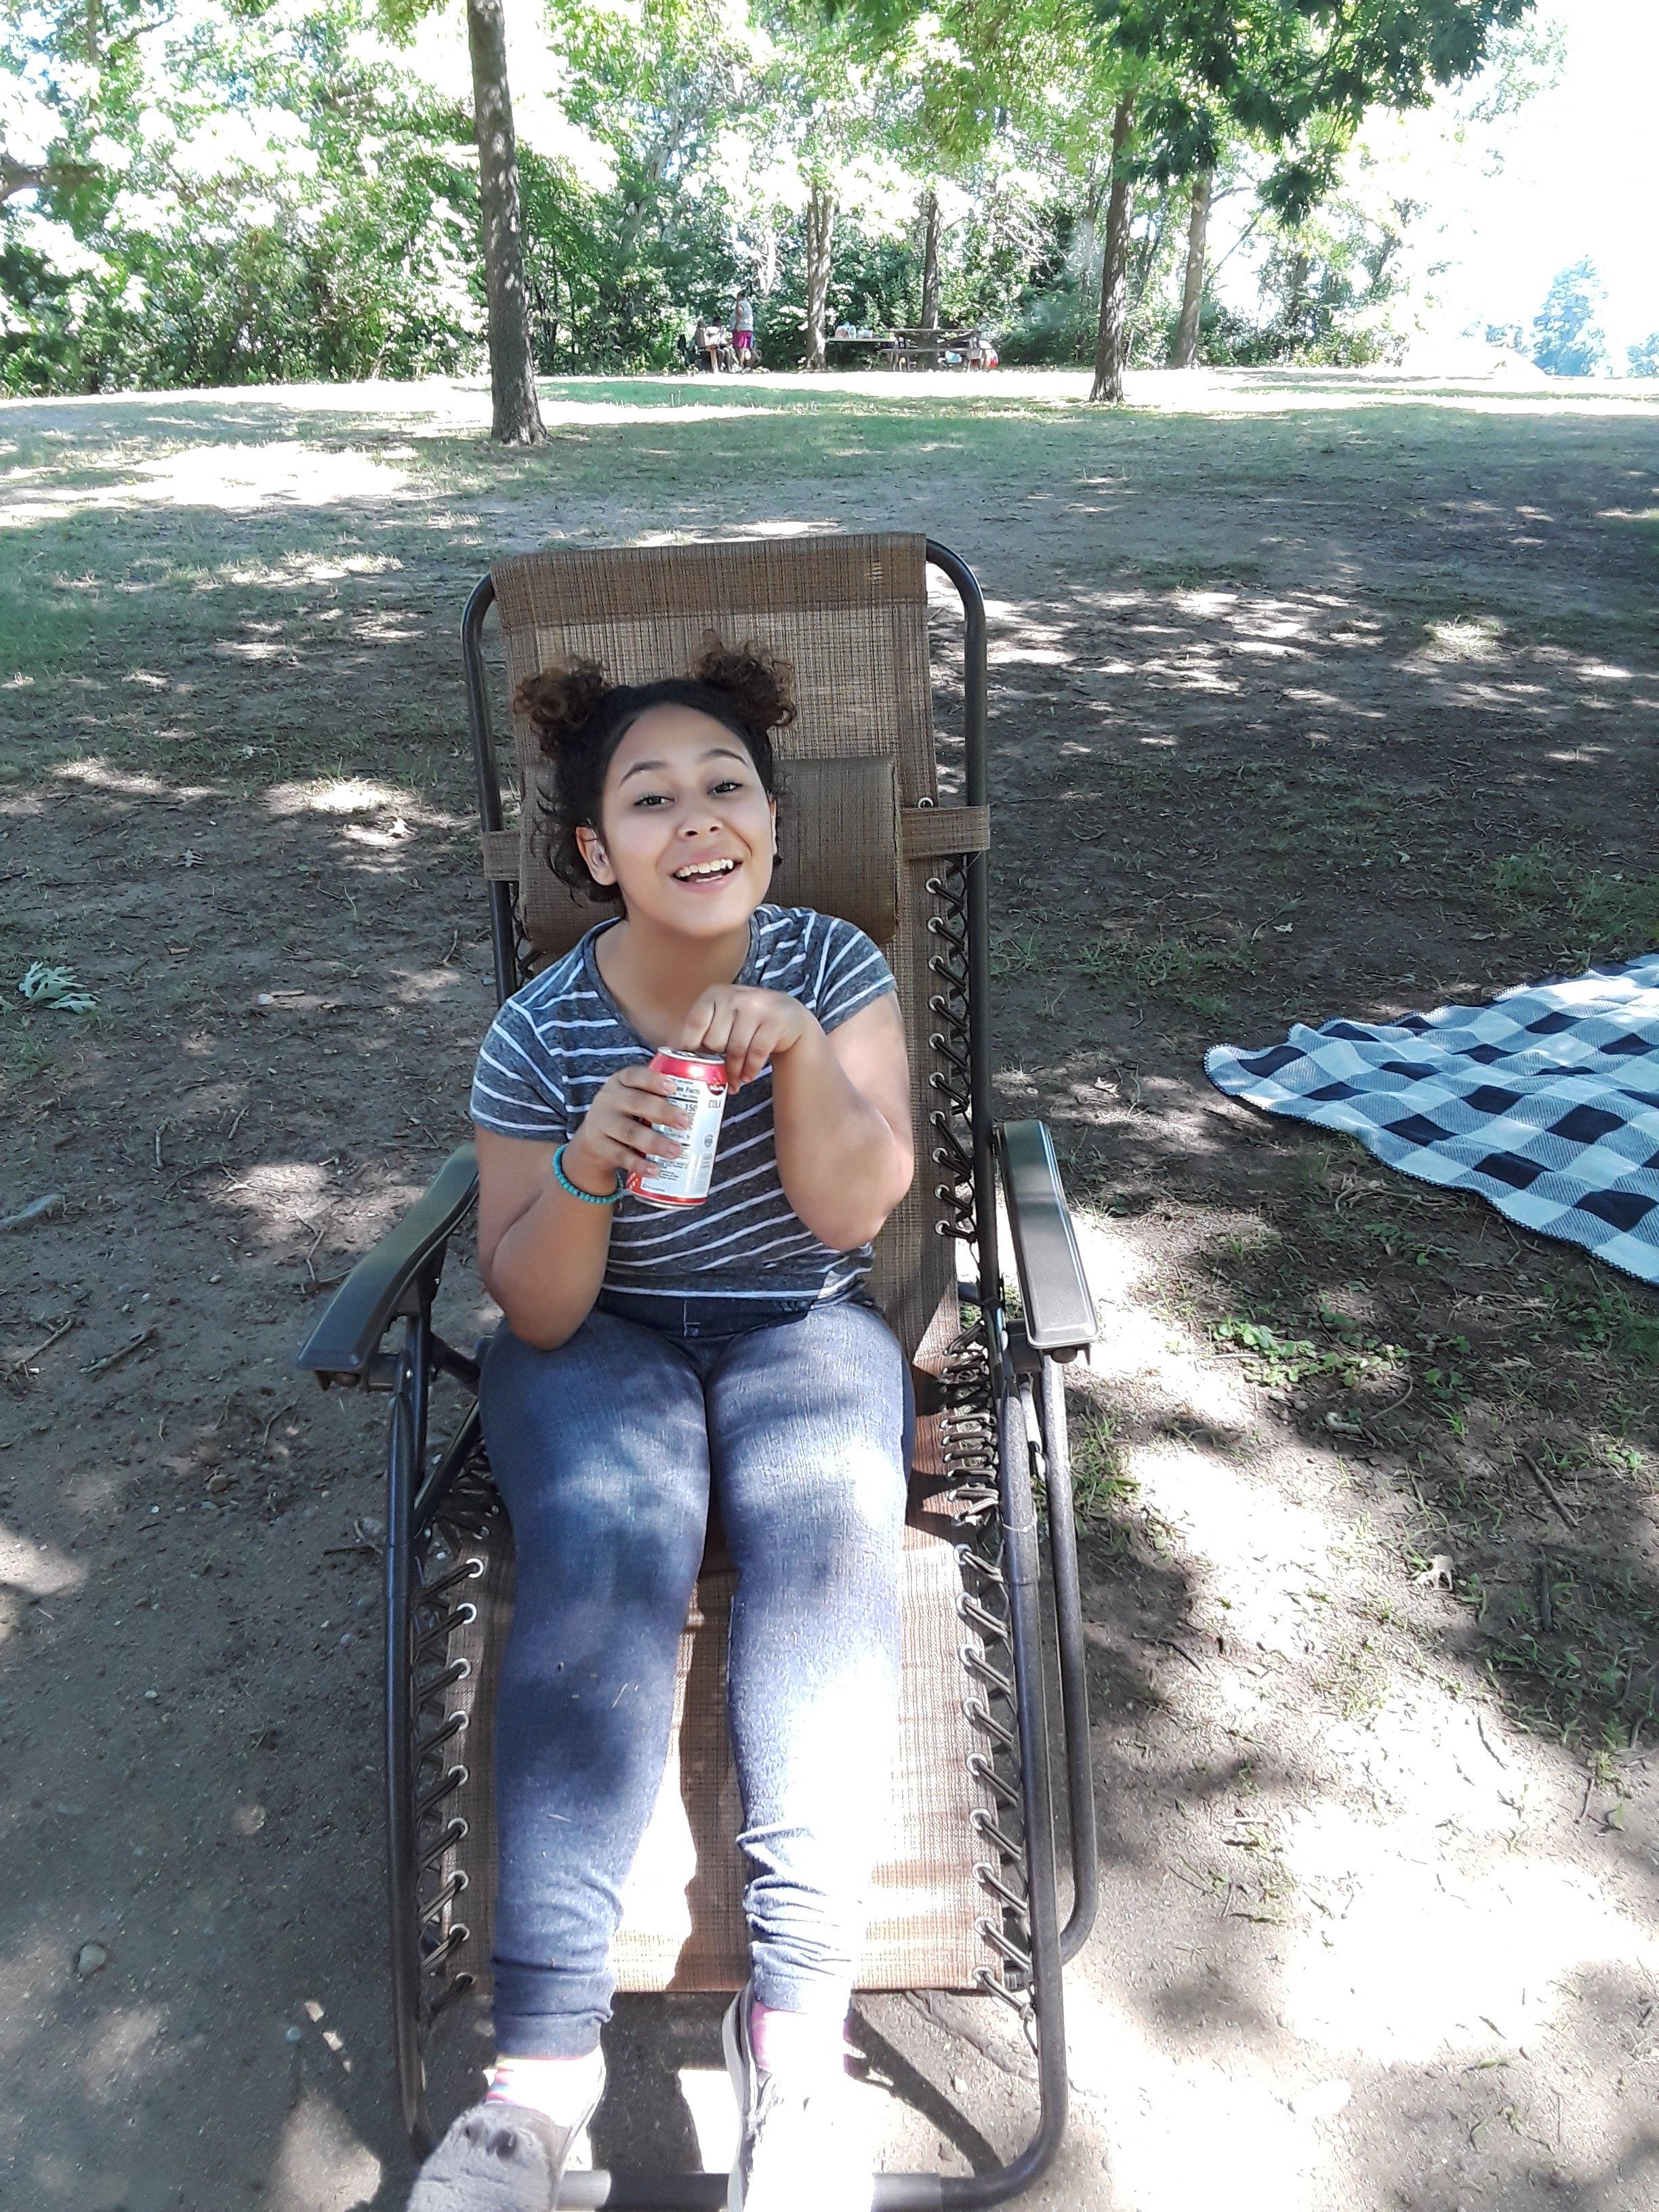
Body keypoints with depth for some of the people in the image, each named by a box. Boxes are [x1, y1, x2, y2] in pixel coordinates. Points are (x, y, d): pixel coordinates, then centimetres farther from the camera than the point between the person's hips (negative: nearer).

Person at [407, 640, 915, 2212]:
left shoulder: (833, 968, -4)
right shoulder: (539, 1032, -8)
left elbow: (852, 1212, -12)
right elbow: (533, 1311, -9)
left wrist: (799, 1043, -28)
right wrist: (585, 1167, -29)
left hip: (799, 1329, 1)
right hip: (601, 1340, 0)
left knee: (823, 1523, -31)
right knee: (605, 1527, -32)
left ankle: (797, 2024, -24)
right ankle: (545, 2056, -24)